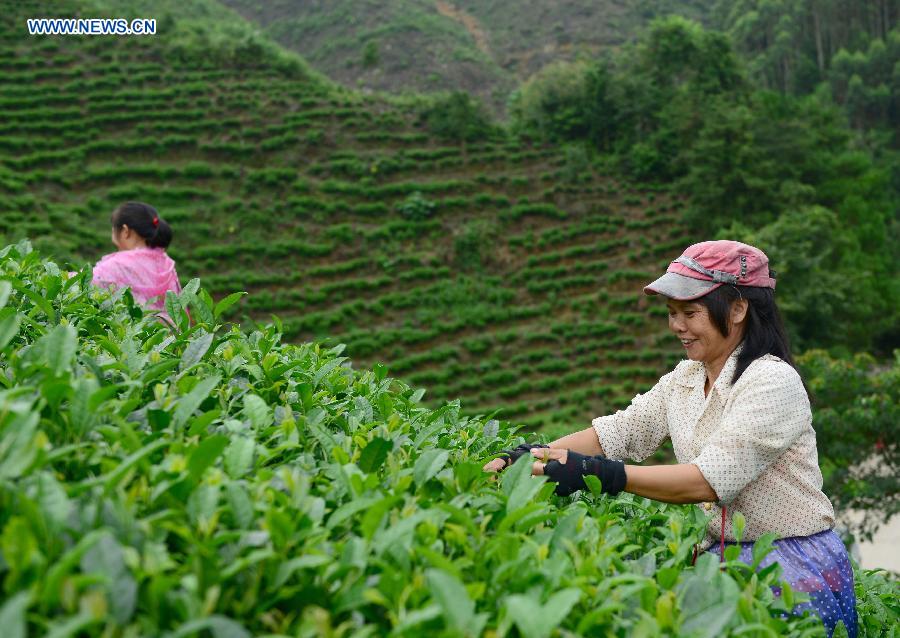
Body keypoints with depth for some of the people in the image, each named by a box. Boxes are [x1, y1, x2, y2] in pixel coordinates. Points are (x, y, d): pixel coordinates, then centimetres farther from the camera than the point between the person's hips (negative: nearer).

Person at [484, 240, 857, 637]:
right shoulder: (685, 378, 8)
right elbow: (619, 431, 1)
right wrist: (534, 454, -15)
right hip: (721, 557, 7)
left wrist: (598, 473, -34)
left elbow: (710, 480, -26)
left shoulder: (773, 382, -17)